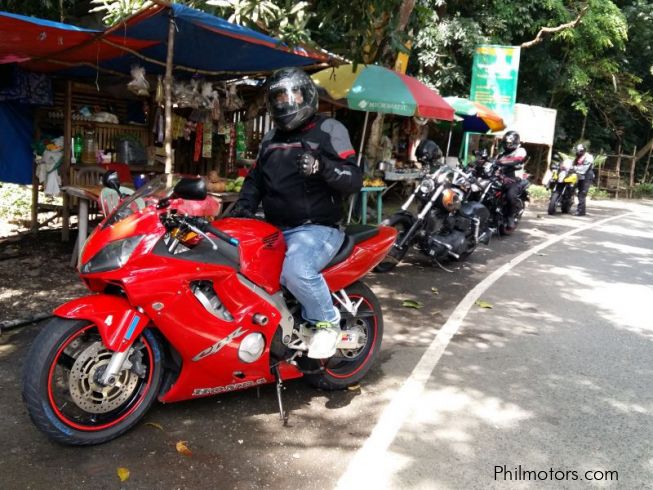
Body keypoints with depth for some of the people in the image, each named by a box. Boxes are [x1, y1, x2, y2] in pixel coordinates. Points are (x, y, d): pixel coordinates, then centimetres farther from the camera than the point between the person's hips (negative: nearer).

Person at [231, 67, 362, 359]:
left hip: (317, 227, -7)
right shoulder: (271, 138, 20)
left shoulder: (328, 130, -1)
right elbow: (255, 179, 26)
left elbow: (355, 180, -10)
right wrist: (243, 207, 6)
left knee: (296, 271, -35)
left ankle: (327, 321, -7)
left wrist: (322, 166, -29)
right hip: (275, 228, 7)